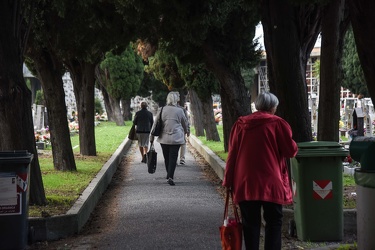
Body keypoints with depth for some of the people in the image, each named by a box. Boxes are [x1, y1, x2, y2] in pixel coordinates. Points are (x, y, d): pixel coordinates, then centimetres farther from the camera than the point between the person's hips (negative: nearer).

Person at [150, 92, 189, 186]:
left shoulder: (161, 110, -1)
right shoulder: (179, 110, -2)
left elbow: (155, 124, 2)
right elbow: (185, 123, 13)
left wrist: (152, 136, 10)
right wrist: (185, 132, 33)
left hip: (164, 138, 2)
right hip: (176, 138, -2)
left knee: (166, 157, 14)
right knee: (173, 157, -2)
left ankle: (169, 175, 27)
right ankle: (170, 177, -15)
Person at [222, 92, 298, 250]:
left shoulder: (240, 124, 7)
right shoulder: (278, 123, -3)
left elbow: (232, 155, 8)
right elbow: (291, 151, -3)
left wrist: (228, 181, 12)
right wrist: (292, 146, 20)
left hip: (245, 182, 3)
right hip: (271, 182, -3)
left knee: (250, 222, 9)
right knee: (273, 222, 6)